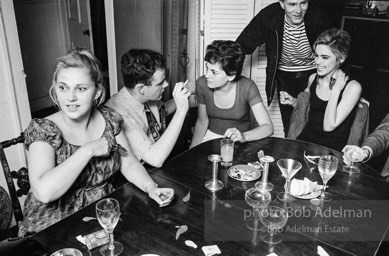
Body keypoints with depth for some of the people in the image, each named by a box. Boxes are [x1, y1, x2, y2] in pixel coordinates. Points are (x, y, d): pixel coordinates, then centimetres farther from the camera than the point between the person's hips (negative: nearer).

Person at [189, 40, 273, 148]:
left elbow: (268, 127, -21)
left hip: (238, 143, -2)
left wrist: (243, 136, -39)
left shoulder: (247, 87, -19)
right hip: (211, 137, 2)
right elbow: (202, 122, 1)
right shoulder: (202, 84, -12)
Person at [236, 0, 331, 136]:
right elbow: (243, 45, -16)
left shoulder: (318, 17, -19)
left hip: (312, 75, 0)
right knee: (289, 128, 8)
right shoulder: (269, 16, -20)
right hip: (284, 77, 1)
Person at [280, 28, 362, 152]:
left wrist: (336, 89, -16)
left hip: (333, 151, -5)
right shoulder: (313, 79, 4)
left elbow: (328, 126, -18)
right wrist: (293, 101, 5)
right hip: (305, 140, 5)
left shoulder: (352, 87, -12)